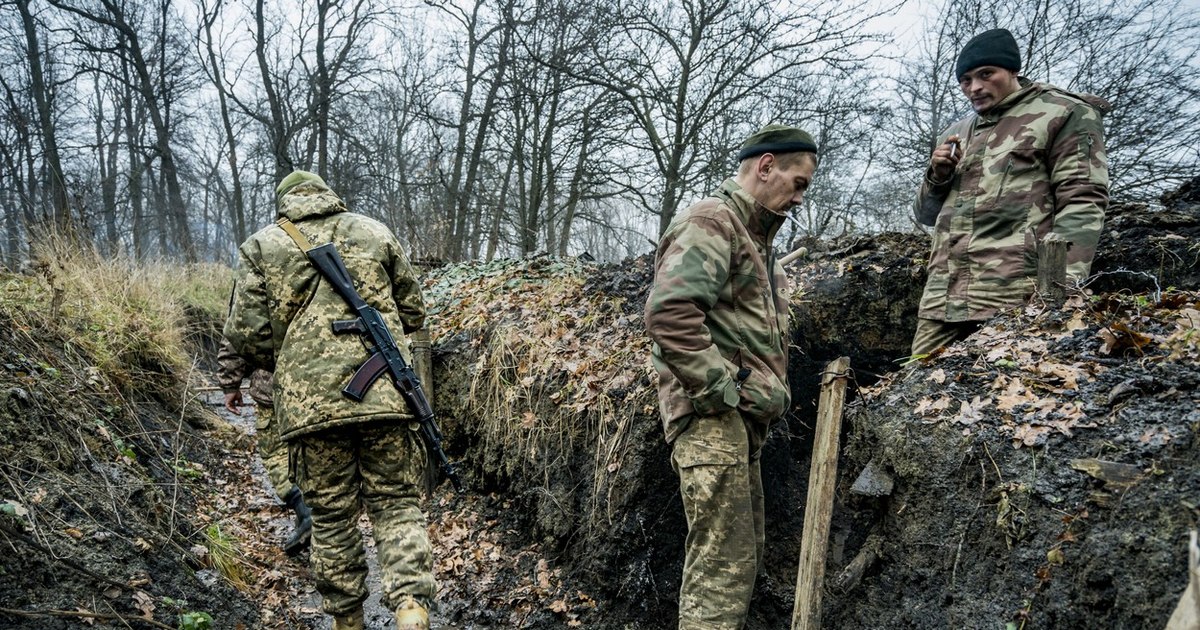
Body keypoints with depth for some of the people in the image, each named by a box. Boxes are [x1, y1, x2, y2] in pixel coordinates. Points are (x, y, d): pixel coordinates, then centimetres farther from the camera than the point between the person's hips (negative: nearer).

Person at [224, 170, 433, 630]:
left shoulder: (261, 246, 9)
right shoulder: (374, 232, 13)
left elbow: (245, 332, 3)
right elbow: (414, 314, 16)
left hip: (309, 402, 0)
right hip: (385, 393, 1)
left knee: (331, 517, 12)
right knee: (397, 505, 8)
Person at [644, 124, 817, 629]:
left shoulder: (757, 237, 24)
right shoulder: (711, 222, -10)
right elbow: (668, 314, -25)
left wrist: (772, 392, 17)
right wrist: (727, 390, -21)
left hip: (743, 418, 11)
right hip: (711, 416, -11)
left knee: (742, 553, 16)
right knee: (724, 560, -10)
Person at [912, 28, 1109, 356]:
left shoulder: (1064, 114, 6)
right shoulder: (956, 133, 24)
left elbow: (1081, 202, -5)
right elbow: (927, 214, 28)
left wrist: (1062, 283, -17)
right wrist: (937, 176, 7)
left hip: (1016, 297, -6)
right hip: (943, 296, 6)